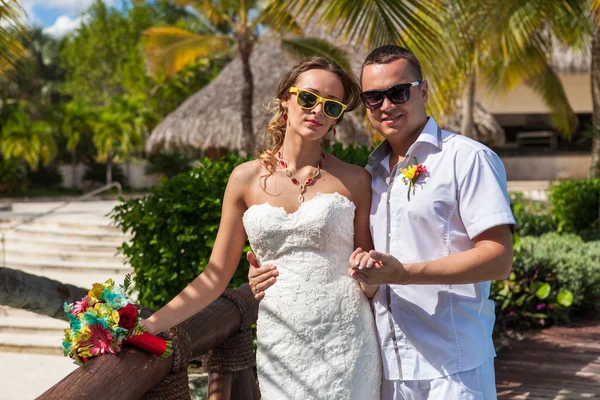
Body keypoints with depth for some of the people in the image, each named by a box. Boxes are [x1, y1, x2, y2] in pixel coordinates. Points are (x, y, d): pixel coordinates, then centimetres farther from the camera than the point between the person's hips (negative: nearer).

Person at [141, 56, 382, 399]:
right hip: (279, 343, 1)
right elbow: (215, 277, 6)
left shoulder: (355, 181, 1)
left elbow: (370, 284, 8)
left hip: (344, 343, -1)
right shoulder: (247, 179, 4)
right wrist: (147, 326, 0)